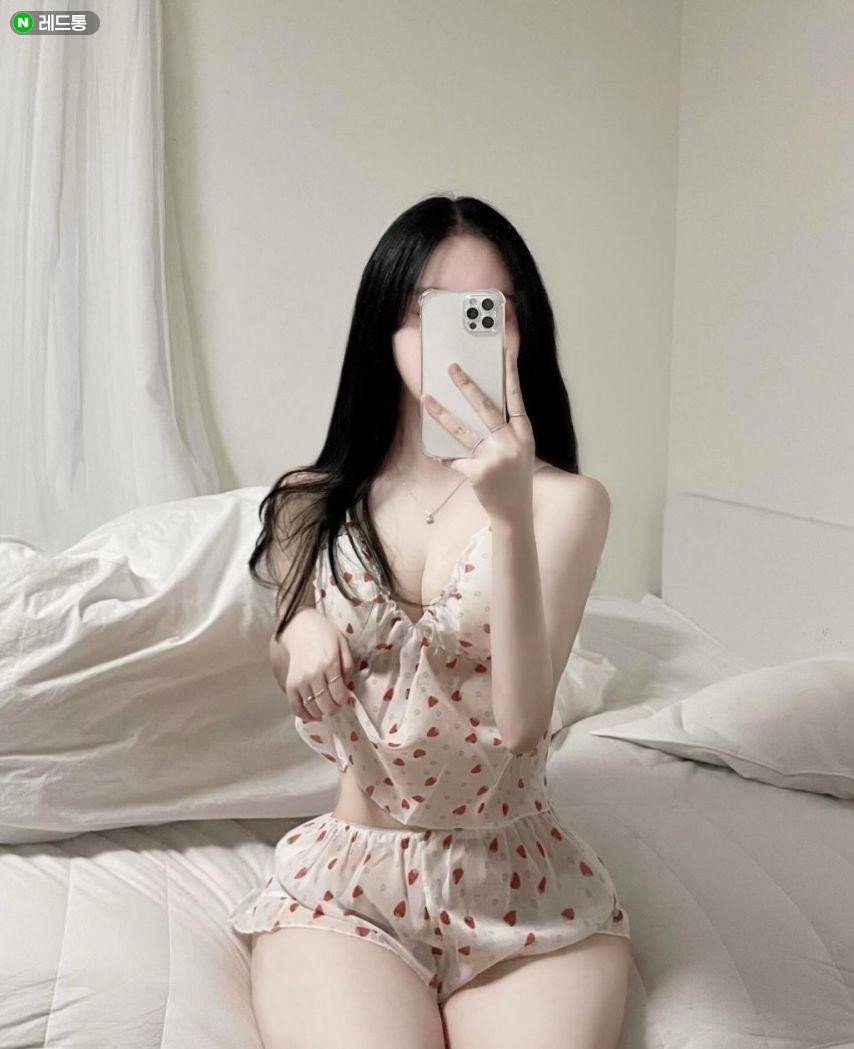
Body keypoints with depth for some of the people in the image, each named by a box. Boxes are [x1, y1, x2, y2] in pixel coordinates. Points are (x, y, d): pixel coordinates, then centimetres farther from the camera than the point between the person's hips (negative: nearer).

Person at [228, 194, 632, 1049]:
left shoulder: (567, 499, -6)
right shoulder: (311, 506, 2)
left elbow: (522, 719, -17)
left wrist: (510, 514, -27)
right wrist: (302, 630, -7)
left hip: (523, 886, 0)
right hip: (348, 880, 1)